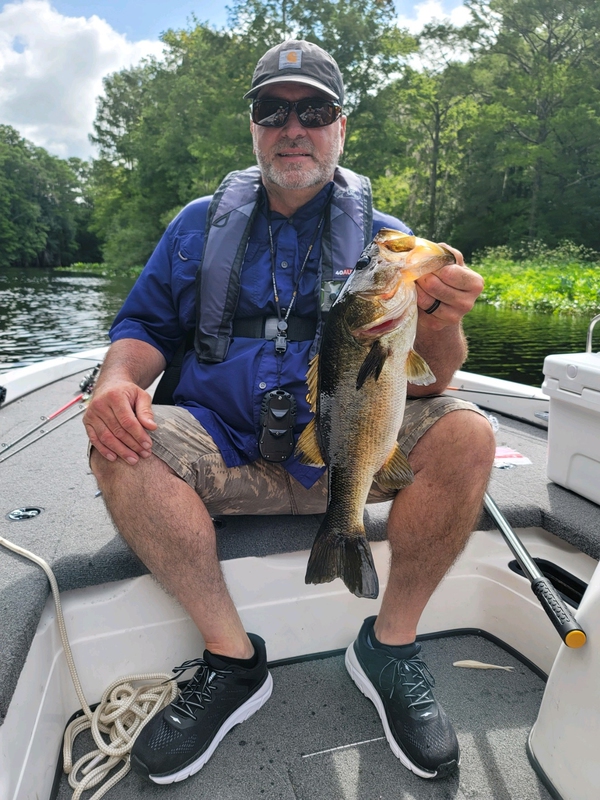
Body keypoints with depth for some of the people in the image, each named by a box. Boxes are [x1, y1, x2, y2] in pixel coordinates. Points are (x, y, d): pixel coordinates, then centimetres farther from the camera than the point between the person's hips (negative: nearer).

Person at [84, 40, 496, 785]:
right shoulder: (201, 223, 11)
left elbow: (428, 380, -4)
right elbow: (144, 326, 9)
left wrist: (440, 320, -28)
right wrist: (118, 378, -15)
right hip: (225, 450, 1)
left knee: (466, 436, -24)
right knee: (120, 445, -25)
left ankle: (389, 644, -4)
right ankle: (231, 655, -9)